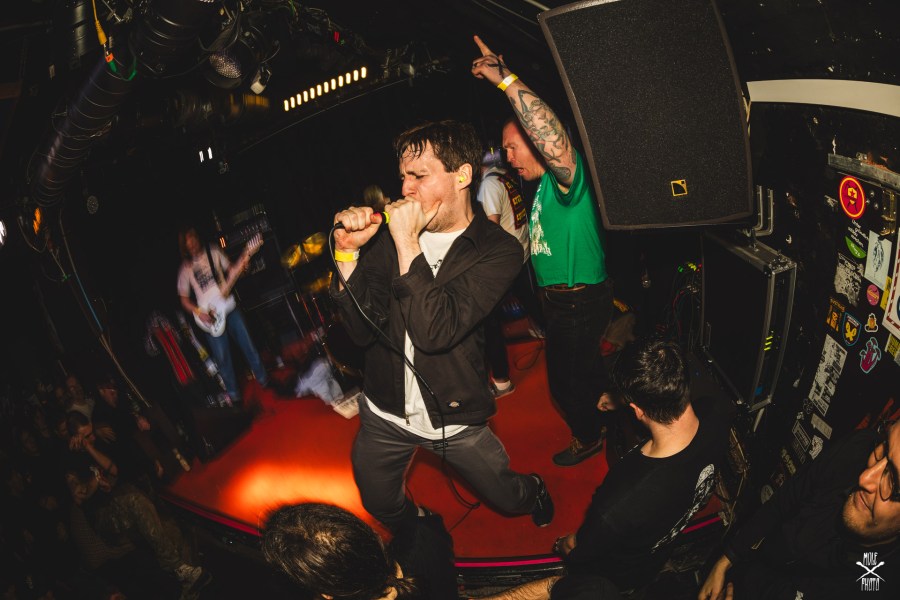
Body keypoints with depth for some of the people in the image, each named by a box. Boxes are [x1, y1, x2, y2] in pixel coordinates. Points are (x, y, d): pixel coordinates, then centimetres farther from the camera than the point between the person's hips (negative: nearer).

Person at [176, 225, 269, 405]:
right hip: (210, 317, -1)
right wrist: (199, 313, -10)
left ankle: (264, 380, 23)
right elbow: (184, 299, 5)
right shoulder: (185, 268, 1)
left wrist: (244, 259, -13)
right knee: (223, 358, 2)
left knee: (248, 345, 5)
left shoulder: (213, 252, 3)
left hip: (229, 308, 1)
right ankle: (234, 395, 17)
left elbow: (230, 272, 6)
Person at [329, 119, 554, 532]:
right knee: (380, 505, 21)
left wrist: (408, 244, -31)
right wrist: (347, 252, -22)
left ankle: (535, 494, 54)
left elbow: (436, 332, -31)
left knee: (509, 498, 17)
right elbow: (363, 331, -11)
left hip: (455, 420, -3)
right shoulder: (392, 236, -6)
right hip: (385, 414, 4)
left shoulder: (498, 250, -18)